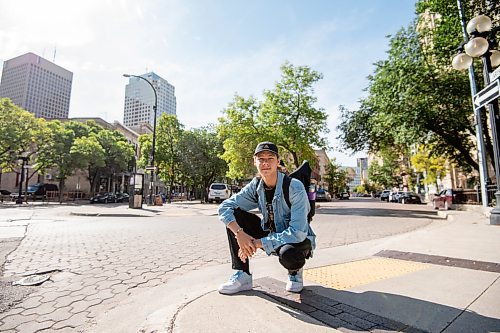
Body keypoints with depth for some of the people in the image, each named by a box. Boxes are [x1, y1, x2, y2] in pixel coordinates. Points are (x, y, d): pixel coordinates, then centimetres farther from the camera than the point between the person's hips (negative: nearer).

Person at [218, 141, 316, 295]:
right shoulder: (255, 185, -10)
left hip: (298, 240, -4)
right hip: (271, 235, 5)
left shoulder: (295, 187, -26)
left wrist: (258, 243, -29)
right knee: (234, 215, -13)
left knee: (287, 254, -40)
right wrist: (239, 234, -30)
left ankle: (295, 271, 1)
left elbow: (297, 233, -31)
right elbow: (225, 207, -12)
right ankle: (242, 276, -6)